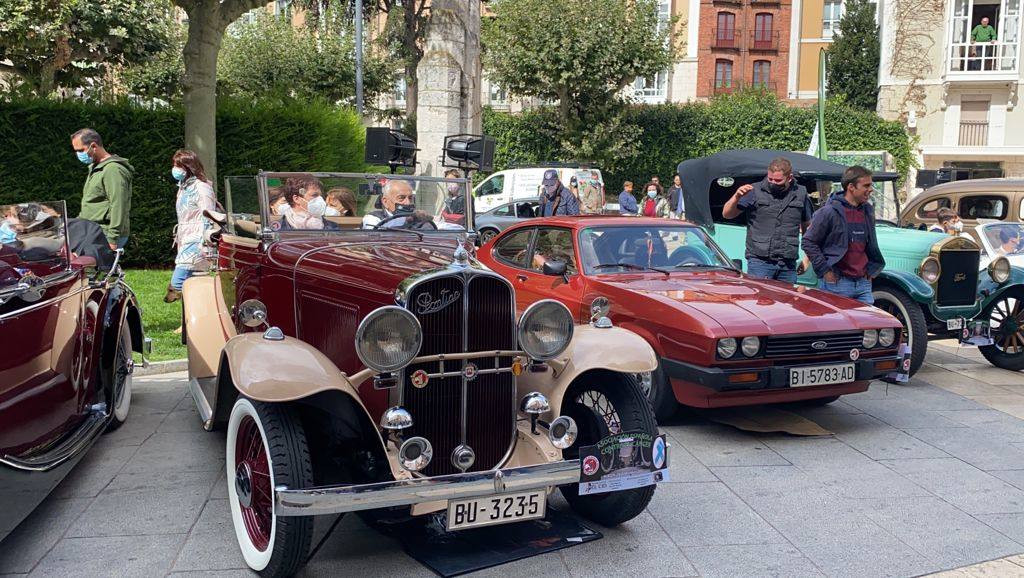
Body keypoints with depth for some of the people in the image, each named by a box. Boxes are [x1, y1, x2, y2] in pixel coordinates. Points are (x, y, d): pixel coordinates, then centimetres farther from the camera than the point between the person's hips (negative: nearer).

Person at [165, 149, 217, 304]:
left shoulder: (201, 187, -9)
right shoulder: (183, 188, 20)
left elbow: (208, 220, -14)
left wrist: (205, 247, -20)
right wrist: (178, 239, 23)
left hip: (196, 244, -9)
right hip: (185, 243, 9)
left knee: (177, 283, -19)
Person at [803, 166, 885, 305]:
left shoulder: (868, 211, 12)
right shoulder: (829, 212, -10)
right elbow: (808, 242, -8)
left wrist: (871, 270, 17)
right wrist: (825, 271, -10)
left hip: (863, 284, 6)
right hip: (837, 284, -6)